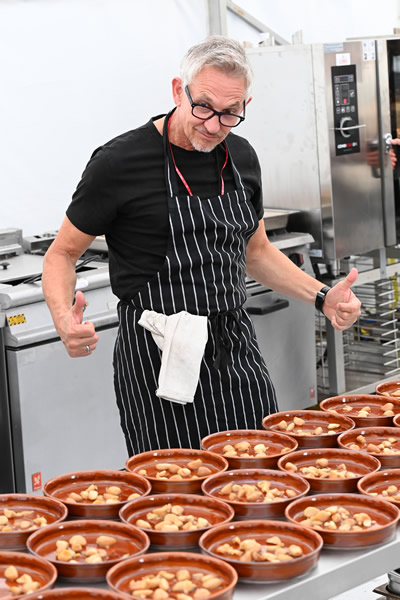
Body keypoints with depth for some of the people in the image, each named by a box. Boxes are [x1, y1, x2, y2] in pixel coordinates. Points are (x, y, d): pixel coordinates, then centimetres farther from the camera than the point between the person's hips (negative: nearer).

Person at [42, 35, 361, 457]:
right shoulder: (120, 162, -12)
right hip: (157, 363, -5)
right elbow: (62, 254, -4)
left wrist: (323, 297, 6)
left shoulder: (241, 158, 7)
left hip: (237, 355, 6)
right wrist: (65, 319, -24)